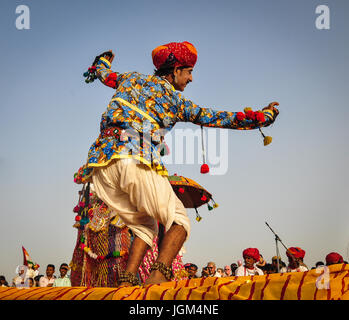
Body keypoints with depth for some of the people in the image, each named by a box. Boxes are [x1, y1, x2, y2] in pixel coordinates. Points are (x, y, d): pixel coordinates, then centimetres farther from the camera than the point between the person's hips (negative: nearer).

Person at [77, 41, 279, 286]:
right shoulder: (175, 100, 12)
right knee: (179, 222, 1)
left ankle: (127, 282, 2)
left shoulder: (131, 79, 25)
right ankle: (159, 275, -25)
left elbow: (104, 73, 44)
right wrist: (262, 117, 21)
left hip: (101, 163, 6)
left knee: (144, 226, 20)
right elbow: (213, 118, 14)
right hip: (137, 162, -6)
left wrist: (104, 59, 68)